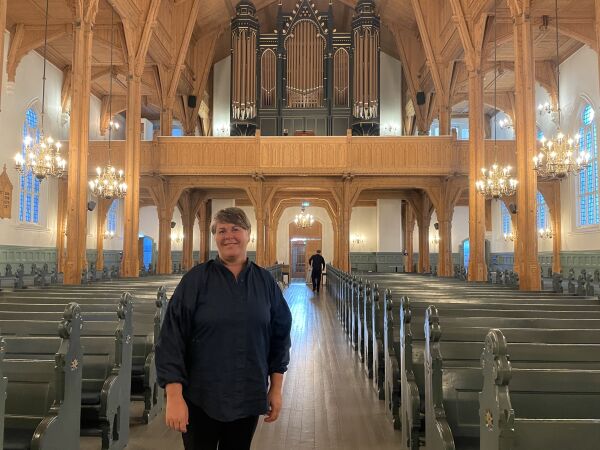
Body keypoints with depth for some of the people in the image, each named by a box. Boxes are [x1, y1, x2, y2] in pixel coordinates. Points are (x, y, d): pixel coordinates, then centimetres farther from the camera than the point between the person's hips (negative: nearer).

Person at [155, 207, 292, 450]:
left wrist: (276, 389, 6)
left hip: (249, 399, 3)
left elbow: (280, 336, 7)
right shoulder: (195, 280, -8)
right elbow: (172, 337, -11)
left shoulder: (265, 282, 1)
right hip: (201, 399, -2)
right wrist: (174, 396, -16)